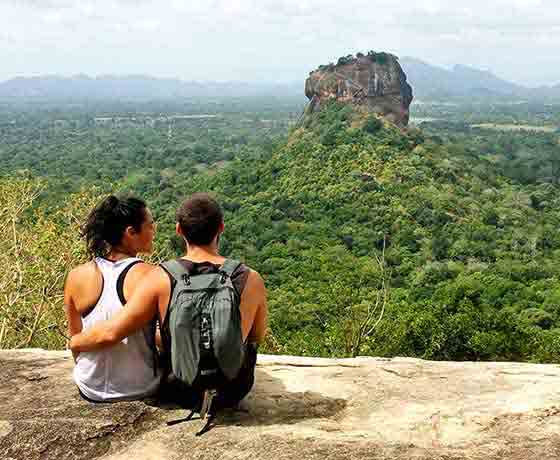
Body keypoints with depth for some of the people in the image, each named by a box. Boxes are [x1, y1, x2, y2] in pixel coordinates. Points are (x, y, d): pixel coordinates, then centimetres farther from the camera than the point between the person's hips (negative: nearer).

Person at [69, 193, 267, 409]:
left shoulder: (161, 278, -20)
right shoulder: (251, 281, -17)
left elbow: (110, 333, -20)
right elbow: (257, 337, 0)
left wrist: (74, 342, 1)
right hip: (234, 390, 0)